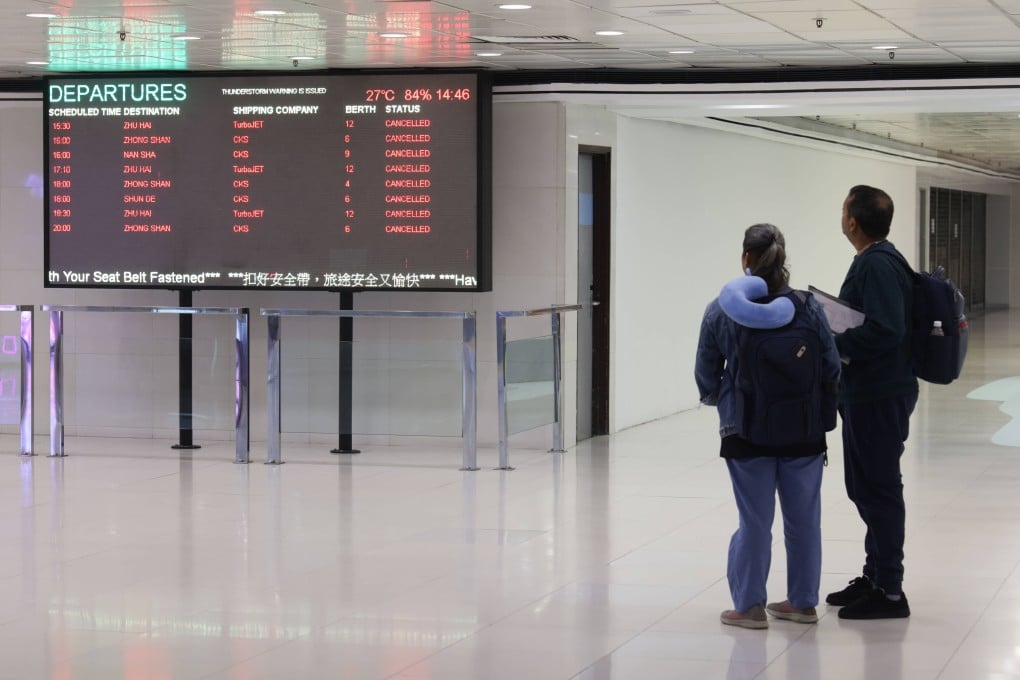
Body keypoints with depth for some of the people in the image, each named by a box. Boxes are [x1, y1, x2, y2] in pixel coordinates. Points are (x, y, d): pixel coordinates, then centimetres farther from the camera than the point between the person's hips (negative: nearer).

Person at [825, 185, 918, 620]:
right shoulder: (875, 260, 13)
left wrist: (833, 342, -21)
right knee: (864, 486, 19)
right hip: (866, 393, 11)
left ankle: (889, 592, 3)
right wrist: (837, 335, 6)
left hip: (878, 398, -11)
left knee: (877, 490, -4)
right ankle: (875, 576, 30)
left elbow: (886, 331, -28)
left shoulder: (877, 265, -20)